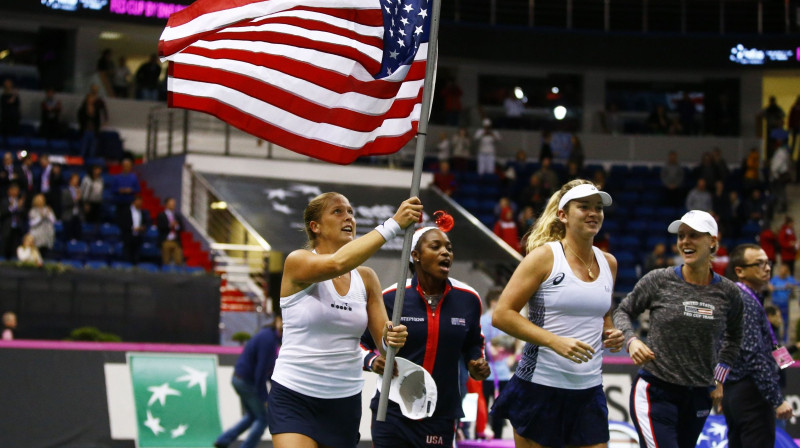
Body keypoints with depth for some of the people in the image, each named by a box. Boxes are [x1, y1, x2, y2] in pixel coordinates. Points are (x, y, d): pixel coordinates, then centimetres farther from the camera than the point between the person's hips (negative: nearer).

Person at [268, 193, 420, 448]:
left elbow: (381, 338, 4)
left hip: (345, 401, 5)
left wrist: (391, 338, -21)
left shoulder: (366, 278, 7)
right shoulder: (297, 262, -9)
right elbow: (337, 263, -30)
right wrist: (393, 225, -35)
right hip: (294, 397, -5)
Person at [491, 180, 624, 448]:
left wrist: (610, 334, 5)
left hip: (589, 391, 5)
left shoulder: (608, 263, 11)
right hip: (540, 388, -5)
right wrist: (556, 341, -21)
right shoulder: (545, 256, -7)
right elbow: (501, 315, -12)